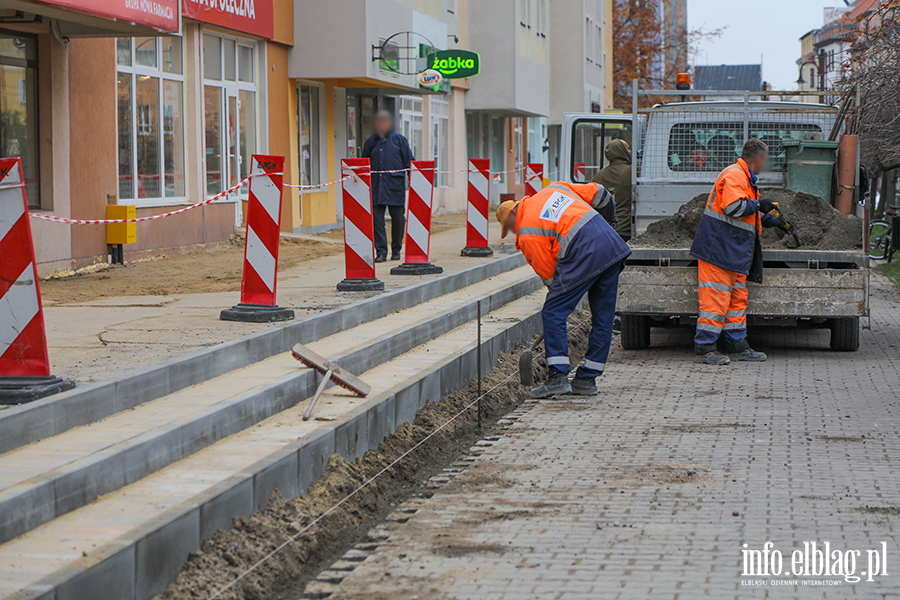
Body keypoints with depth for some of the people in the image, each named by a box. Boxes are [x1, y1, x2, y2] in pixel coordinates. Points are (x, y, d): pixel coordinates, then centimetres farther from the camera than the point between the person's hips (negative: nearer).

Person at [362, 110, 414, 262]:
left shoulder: (398, 140, 6)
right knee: (376, 218, -7)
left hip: (395, 186, -2)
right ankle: (381, 251, -6)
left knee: (397, 218, 4)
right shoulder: (371, 141, 13)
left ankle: (396, 250, 17)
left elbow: (409, 161, 6)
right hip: (376, 185, 2)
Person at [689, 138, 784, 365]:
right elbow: (733, 206, -25)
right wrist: (758, 206, -14)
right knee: (716, 297, -10)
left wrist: (769, 220, 36)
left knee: (738, 297, 12)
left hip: (734, 253, 11)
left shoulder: (745, 178, 23)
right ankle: (704, 348, -9)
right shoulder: (734, 176, -12)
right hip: (719, 249, -11)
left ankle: (737, 346, 18)